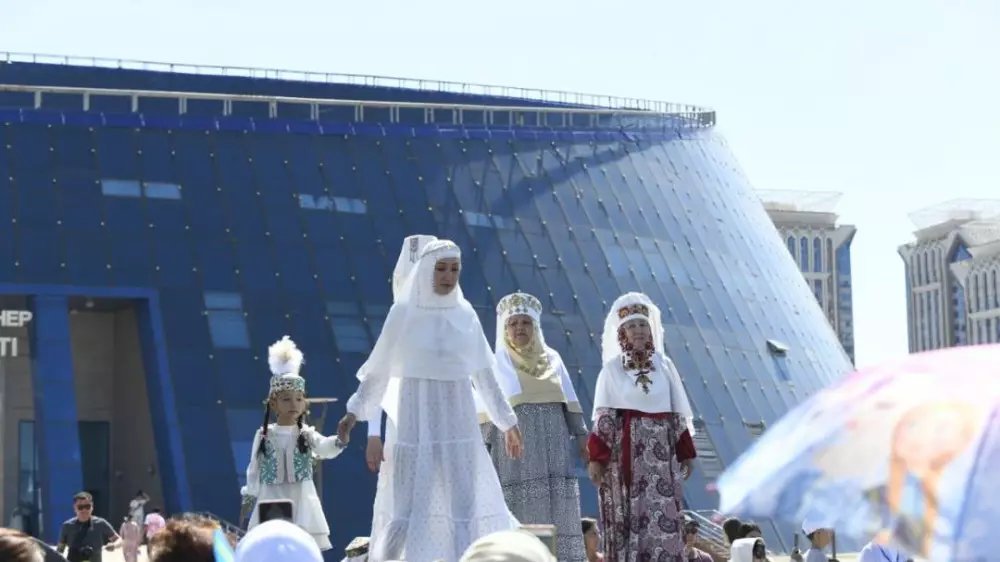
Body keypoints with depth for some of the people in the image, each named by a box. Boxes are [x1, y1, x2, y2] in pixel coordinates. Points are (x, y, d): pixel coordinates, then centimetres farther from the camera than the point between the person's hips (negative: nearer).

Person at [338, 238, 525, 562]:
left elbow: (483, 373, 12)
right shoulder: (404, 312, -2)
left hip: (457, 421, 3)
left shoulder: (466, 314, 7)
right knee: (407, 507, -4)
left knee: (465, 508, 1)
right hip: (416, 420, -3)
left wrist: (507, 421, 14)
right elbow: (379, 369, 2)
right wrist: (354, 411, -6)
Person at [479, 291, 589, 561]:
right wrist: (482, 452, -5)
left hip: (552, 446, 3)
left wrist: (582, 436, 4)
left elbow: (570, 403, 12)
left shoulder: (552, 359, 13)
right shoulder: (497, 363, 5)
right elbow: (486, 413, 2)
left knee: (558, 514, -2)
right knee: (520, 516, -6)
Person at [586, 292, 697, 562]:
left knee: (663, 515, -5)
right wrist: (596, 457, -9)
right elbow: (603, 417, -2)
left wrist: (685, 454, 6)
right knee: (628, 516, -2)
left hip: (660, 450, 2)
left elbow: (678, 414, 10)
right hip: (625, 450, -2)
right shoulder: (612, 368, 2)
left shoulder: (664, 365, 8)